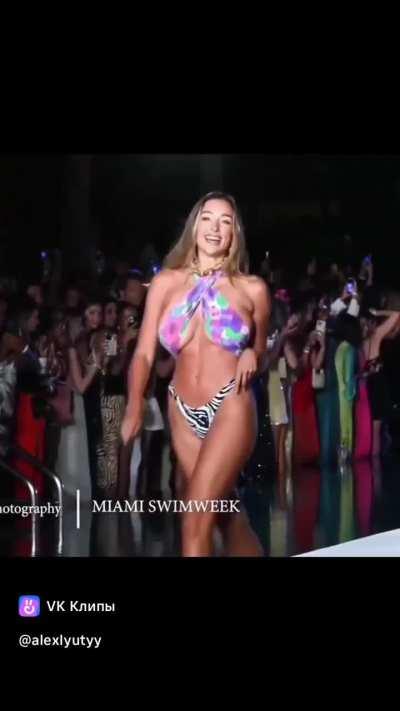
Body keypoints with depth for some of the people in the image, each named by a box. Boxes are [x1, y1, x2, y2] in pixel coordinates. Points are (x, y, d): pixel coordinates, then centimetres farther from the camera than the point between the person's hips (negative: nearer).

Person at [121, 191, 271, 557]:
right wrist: (135, 404, -17)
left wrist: (252, 357, -10)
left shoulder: (252, 288, 2)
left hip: (231, 409, -3)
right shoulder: (166, 283, 5)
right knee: (227, 517, 13)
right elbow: (144, 353, 0)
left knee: (195, 520, -15)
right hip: (183, 415, 3)